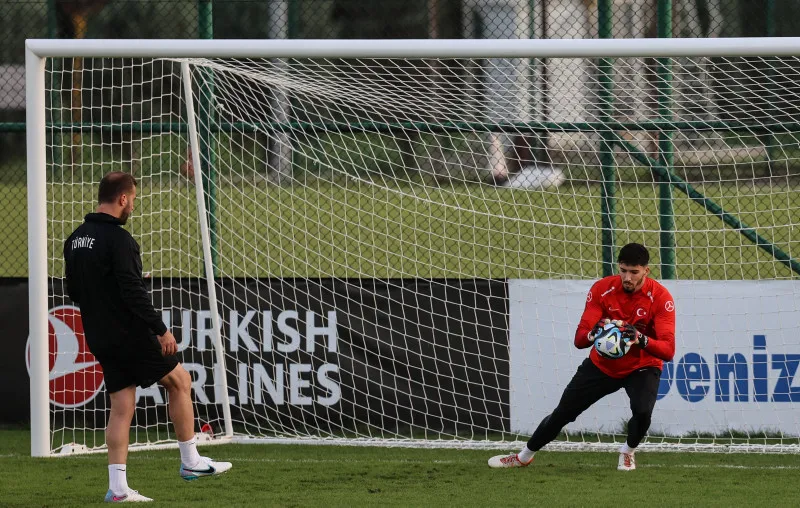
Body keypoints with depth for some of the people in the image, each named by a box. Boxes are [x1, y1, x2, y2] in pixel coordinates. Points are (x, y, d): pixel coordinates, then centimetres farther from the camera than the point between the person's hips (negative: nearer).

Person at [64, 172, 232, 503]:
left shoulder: (75, 240, 9)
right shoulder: (117, 239, -18)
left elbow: (73, 291, 16)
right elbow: (133, 291, -23)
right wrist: (161, 329, -18)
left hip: (101, 339, 8)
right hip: (130, 335, -8)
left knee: (121, 407, 9)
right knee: (180, 381, 9)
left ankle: (117, 487, 2)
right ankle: (191, 462, 14)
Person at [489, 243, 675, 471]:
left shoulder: (660, 297, -23)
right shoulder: (602, 289, -17)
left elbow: (668, 350, -31)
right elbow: (579, 339, -20)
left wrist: (641, 340, -50)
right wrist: (592, 334, -44)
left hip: (641, 368, -2)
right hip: (602, 365, 2)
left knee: (642, 411, -30)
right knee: (562, 413, 8)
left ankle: (628, 452, 4)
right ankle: (524, 456, 33)